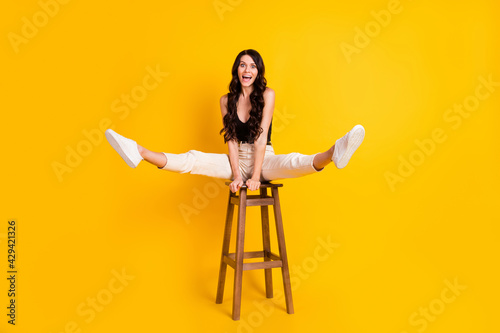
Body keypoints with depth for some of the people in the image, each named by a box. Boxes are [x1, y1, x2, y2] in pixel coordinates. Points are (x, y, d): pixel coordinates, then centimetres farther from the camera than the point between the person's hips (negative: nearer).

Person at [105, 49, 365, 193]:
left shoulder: (267, 94, -7)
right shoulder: (227, 100, 2)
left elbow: (261, 137, -15)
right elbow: (231, 140, -4)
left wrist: (256, 176, -20)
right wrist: (237, 174, -16)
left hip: (264, 159, -3)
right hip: (238, 160, 3)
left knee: (293, 162, -35)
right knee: (193, 160, -17)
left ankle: (333, 154, -60)